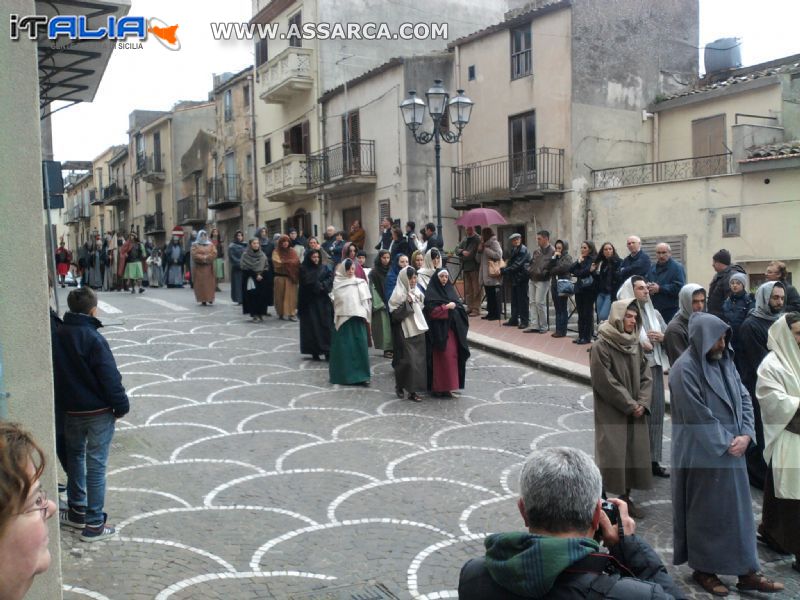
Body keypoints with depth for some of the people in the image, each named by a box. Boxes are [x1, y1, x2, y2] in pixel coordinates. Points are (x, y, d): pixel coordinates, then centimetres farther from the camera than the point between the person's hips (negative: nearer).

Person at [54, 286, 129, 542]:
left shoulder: (58, 335, -2)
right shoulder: (94, 339, -20)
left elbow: (57, 372, 7)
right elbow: (110, 377, -19)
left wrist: (65, 401, 18)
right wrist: (121, 406, -7)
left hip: (70, 409, 6)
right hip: (99, 411, -6)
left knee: (75, 457, 23)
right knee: (96, 465, 1)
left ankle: (77, 511, 33)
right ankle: (93, 523, 6)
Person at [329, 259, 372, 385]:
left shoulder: (361, 283, 5)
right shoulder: (337, 283, 3)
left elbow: (366, 301, 4)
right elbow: (334, 299, 8)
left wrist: (365, 317, -3)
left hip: (357, 319, 1)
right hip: (342, 319, -1)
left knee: (360, 347, -2)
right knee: (342, 348, 3)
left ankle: (361, 375, 3)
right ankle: (342, 375, 13)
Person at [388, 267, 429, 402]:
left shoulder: (417, 292, 11)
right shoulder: (399, 293, -10)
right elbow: (394, 313, -16)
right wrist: (406, 303, -21)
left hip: (418, 329, 7)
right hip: (405, 331, -7)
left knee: (419, 359, 6)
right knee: (409, 360, -8)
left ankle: (412, 390, 14)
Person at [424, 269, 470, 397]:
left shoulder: (450, 289, 14)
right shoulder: (431, 293, -5)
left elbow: (459, 305, 17)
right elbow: (432, 311, -13)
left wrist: (455, 306, -3)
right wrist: (447, 307, -15)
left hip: (452, 329, 7)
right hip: (440, 331, -6)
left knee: (452, 356, 5)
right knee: (443, 358, -8)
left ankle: (448, 386, 12)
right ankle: (441, 388, -2)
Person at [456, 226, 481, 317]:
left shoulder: (478, 239, -6)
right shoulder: (464, 239, 17)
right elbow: (457, 249, 13)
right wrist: (462, 251, -7)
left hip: (475, 267, -7)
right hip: (466, 267, 8)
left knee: (476, 290, -4)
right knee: (467, 290, 13)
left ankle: (476, 309, -3)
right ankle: (470, 308, 20)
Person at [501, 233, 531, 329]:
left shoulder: (523, 250, -12)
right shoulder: (514, 250, 14)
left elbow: (516, 265, -19)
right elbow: (510, 263, 14)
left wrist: (503, 271, -19)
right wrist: (503, 269, -3)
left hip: (522, 278, -8)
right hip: (515, 278, 8)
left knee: (522, 300, -4)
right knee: (514, 300, 12)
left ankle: (524, 321, 2)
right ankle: (514, 320, 20)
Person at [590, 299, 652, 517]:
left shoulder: (635, 344, 7)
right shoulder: (601, 346, -14)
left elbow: (645, 376, 8)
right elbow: (605, 382, -16)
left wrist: (642, 403, -7)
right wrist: (630, 405, -14)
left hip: (635, 412, 7)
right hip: (611, 414, -6)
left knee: (635, 453, 10)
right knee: (612, 456, -4)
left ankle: (626, 497, 24)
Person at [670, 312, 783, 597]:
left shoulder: (724, 362, 7)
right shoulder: (685, 369, -16)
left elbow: (744, 399, 7)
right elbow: (697, 416, -18)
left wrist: (745, 435, -7)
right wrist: (726, 443, -14)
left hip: (733, 451, 7)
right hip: (702, 454, -7)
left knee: (738, 509, 11)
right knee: (705, 512, 6)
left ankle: (746, 571, 21)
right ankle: (703, 569, 22)